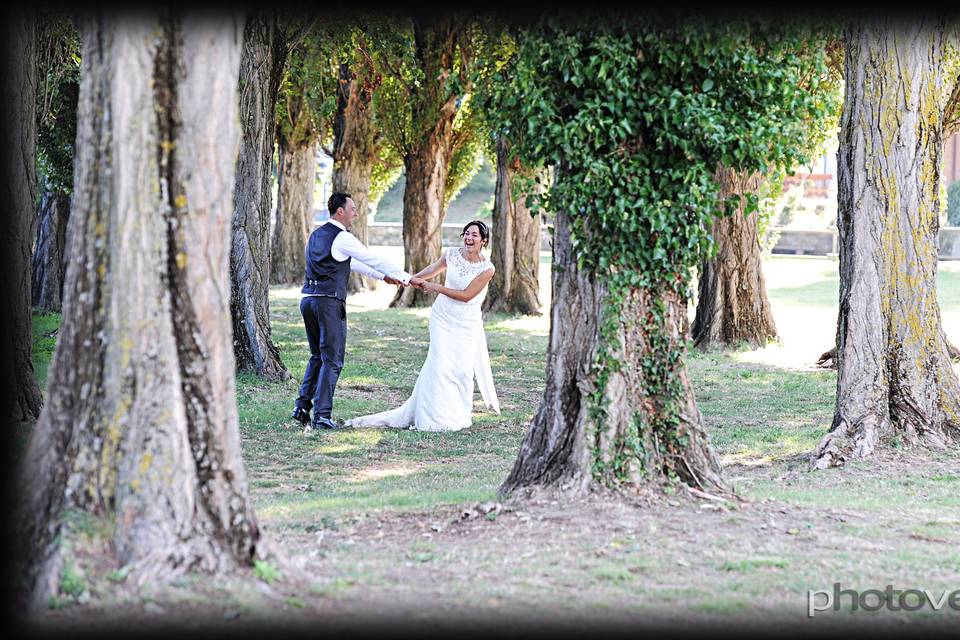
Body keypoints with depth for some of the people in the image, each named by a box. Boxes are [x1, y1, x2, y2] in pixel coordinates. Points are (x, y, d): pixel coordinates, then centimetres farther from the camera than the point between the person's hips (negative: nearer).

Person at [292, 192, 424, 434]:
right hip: (329, 302, -8)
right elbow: (375, 260, -6)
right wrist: (408, 278, 3)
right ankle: (322, 415, -6)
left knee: (317, 356, 19)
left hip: (308, 299, 8)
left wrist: (384, 276, 29)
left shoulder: (316, 235, 19)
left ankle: (302, 406, 13)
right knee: (332, 360, -3)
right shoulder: (343, 238, -9)